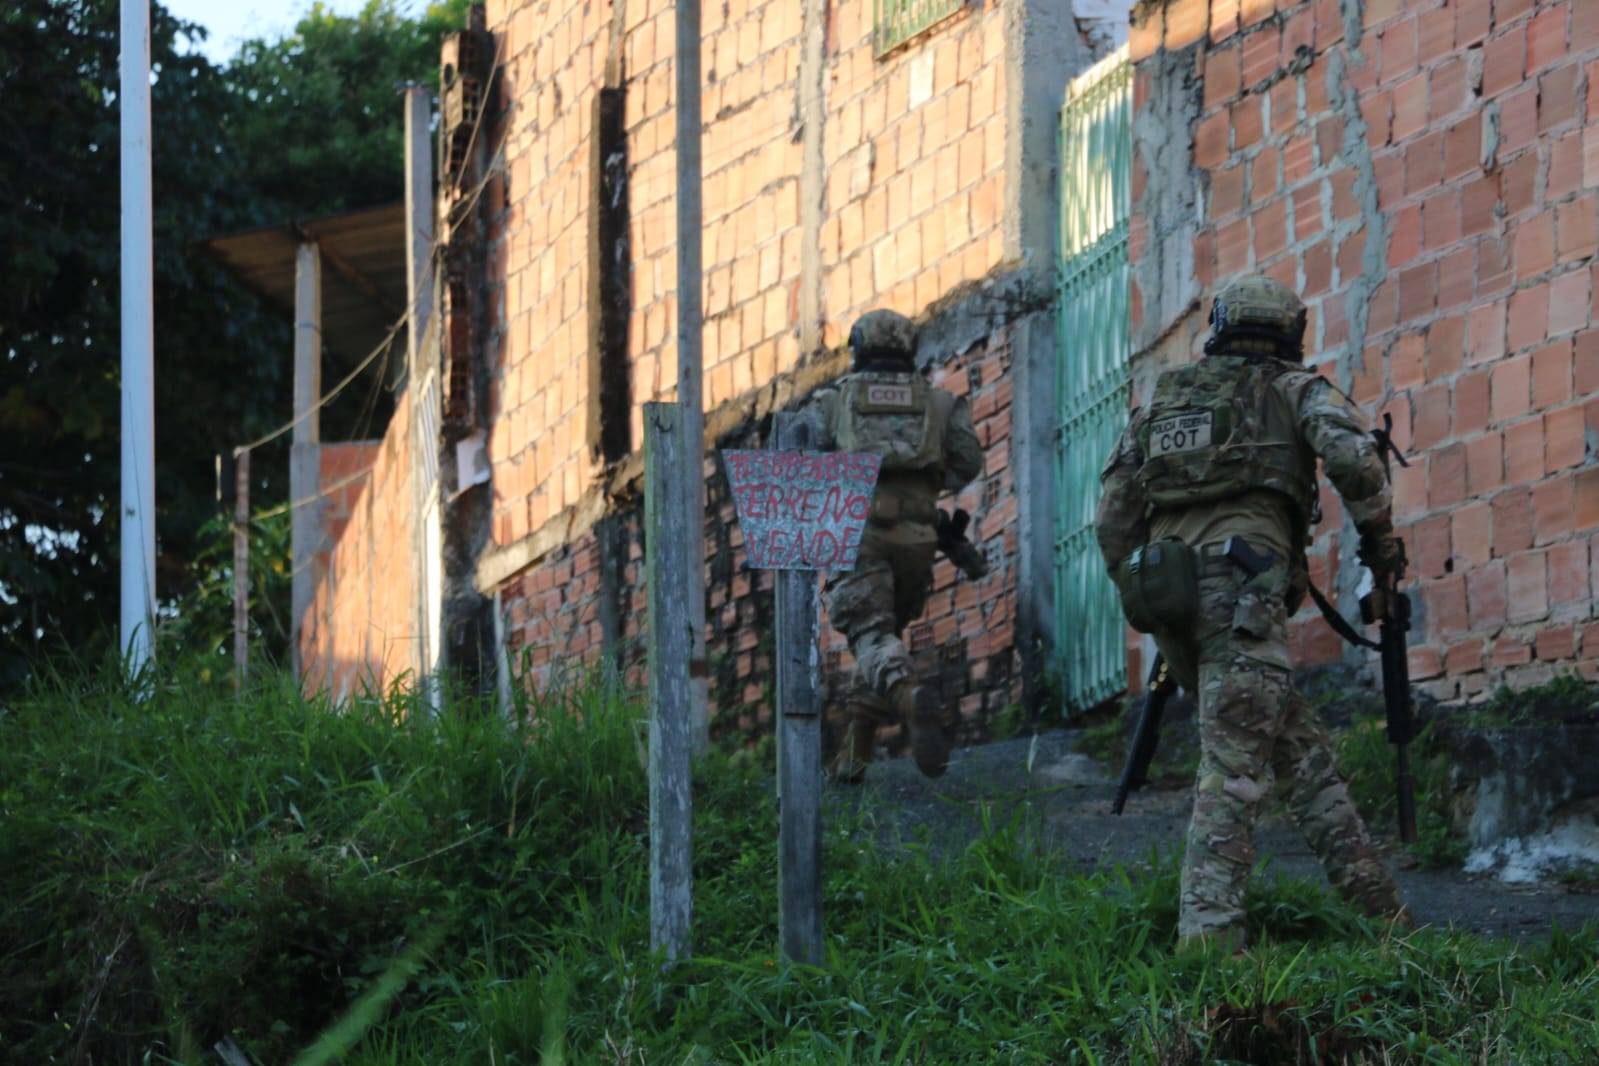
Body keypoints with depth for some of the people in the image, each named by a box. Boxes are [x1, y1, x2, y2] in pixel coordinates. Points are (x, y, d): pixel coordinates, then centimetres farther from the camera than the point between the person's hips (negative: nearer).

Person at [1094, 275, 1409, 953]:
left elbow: (1113, 517, 21)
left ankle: (1362, 885, 13)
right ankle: (1209, 929, -20)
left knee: (1298, 745, 15)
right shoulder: (1292, 388, 12)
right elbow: (1351, 452, -8)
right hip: (1242, 585, -6)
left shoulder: (1162, 401, 26)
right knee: (1234, 764, -11)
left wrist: (1139, 593, 28)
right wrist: (1378, 534, 5)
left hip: (1166, 589, 6)